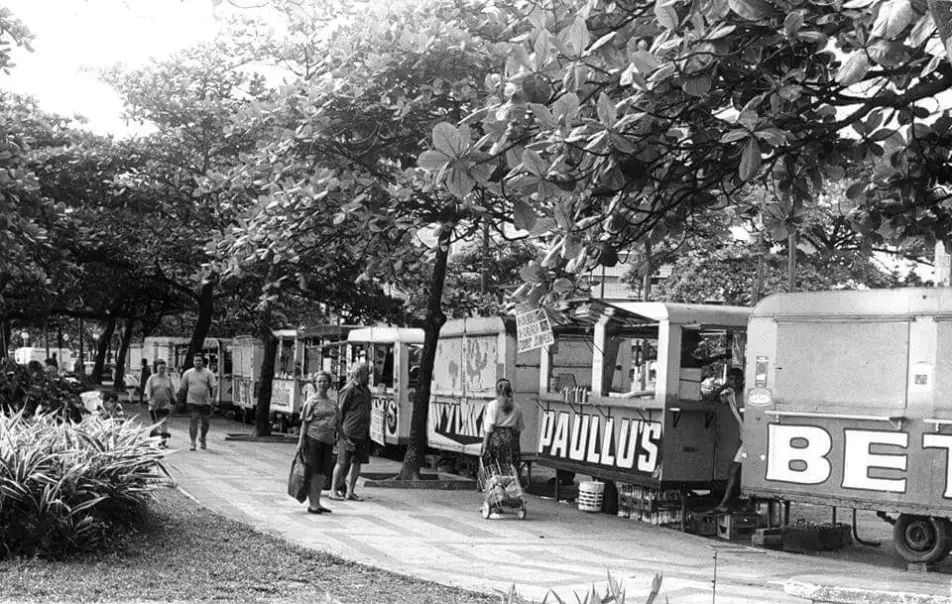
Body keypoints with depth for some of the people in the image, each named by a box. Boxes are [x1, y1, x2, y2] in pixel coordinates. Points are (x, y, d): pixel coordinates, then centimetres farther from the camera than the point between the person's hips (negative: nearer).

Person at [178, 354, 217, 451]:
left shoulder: (208, 373, 2)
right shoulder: (188, 374, 6)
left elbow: (214, 386, -6)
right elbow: (182, 388, 13)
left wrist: (213, 396, -21)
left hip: (205, 402, 0)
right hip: (192, 402, 0)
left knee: (205, 422, 8)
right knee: (193, 421, -10)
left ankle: (203, 438, 34)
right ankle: (192, 442, -7)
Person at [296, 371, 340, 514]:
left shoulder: (332, 403, 14)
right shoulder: (311, 401, -2)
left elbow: (337, 424, 20)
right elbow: (304, 422, -4)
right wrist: (301, 441, -9)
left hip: (328, 440, 5)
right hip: (313, 438, -5)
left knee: (322, 473, 9)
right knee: (313, 472, -3)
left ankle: (317, 503, 17)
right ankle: (312, 504, 2)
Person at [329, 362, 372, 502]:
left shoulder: (366, 390, 16)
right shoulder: (349, 389, -8)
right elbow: (339, 411, -8)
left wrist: (367, 431, 17)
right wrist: (340, 432, -10)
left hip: (363, 433, 8)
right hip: (349, 432, -7)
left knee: (358, 462, 7)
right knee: (343, 463, -2)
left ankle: (350, 491, 14)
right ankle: (334, 490, 7)